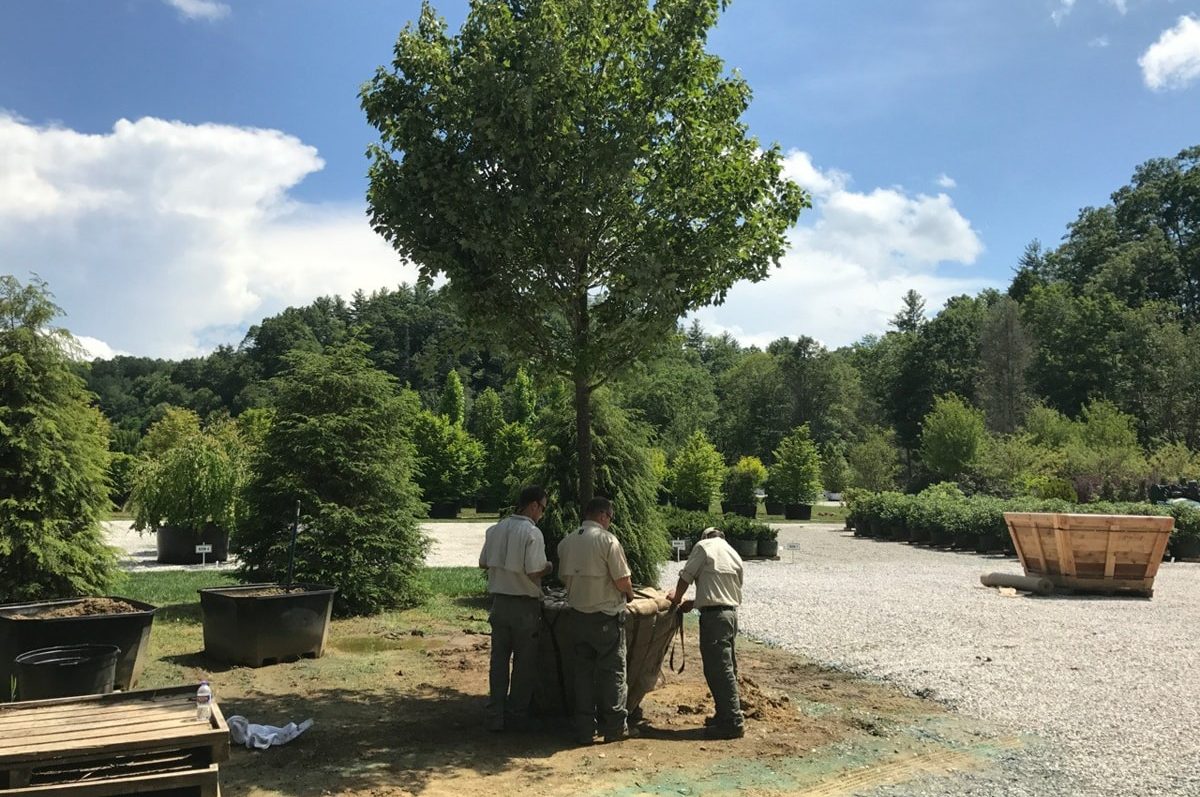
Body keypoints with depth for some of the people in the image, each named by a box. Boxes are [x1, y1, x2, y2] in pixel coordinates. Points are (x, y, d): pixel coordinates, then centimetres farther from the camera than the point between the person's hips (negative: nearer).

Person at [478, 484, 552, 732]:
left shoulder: (495, 529, 3)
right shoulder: (532, 533, -17)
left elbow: (483, 563, 10)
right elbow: (534, 572, -21)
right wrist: (547, 567, -1)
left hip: (499, 602, 6)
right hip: (524, 606, -6)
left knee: (498, 659, 12)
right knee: (525, 663, 9)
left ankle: (495, 716, 17)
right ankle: (517, 715, 17)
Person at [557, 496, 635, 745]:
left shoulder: (566, 542, 4)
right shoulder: (607, 540, -15)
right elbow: (623, 582, -15)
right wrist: (630, 594, 5)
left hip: (578, 614, 5)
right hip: (606, 615, -5)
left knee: (583, 670, 12)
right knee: (612, 670, 7)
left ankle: (584, 729, 16)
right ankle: (613, 728, 14)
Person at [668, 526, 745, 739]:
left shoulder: (704, 546, -1)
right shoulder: (734, 554, 20)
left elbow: (686, 576, -2)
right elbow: (738, 588, 18)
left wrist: (677, 597, 17)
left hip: (713, 614, -8)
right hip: (732, 612, 8)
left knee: (719, 669, -6)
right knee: (727, 668, 16)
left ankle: (733, 723, -6)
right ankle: (726, 715, 24)